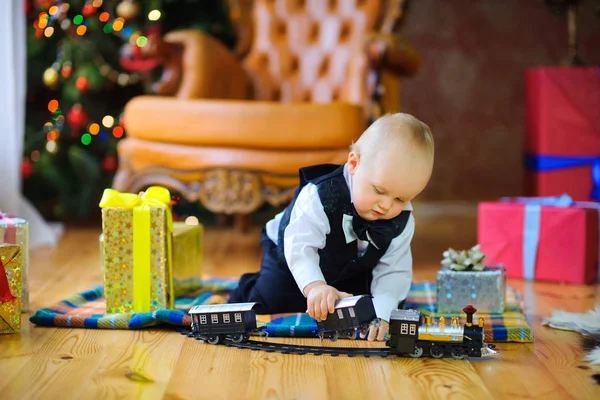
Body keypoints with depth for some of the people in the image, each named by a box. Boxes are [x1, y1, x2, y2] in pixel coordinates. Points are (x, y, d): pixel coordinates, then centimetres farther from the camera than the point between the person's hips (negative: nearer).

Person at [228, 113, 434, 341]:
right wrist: (315, 286, -66)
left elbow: (394, 270, -25)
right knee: (269, 302, -13)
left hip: (350, 274, 4)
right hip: (293, 262, -4)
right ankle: (249, 288, 22)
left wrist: (381, 312, -42)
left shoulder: (402, 221, -26)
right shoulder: (320, 196, -41)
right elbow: (299, 246, -48)